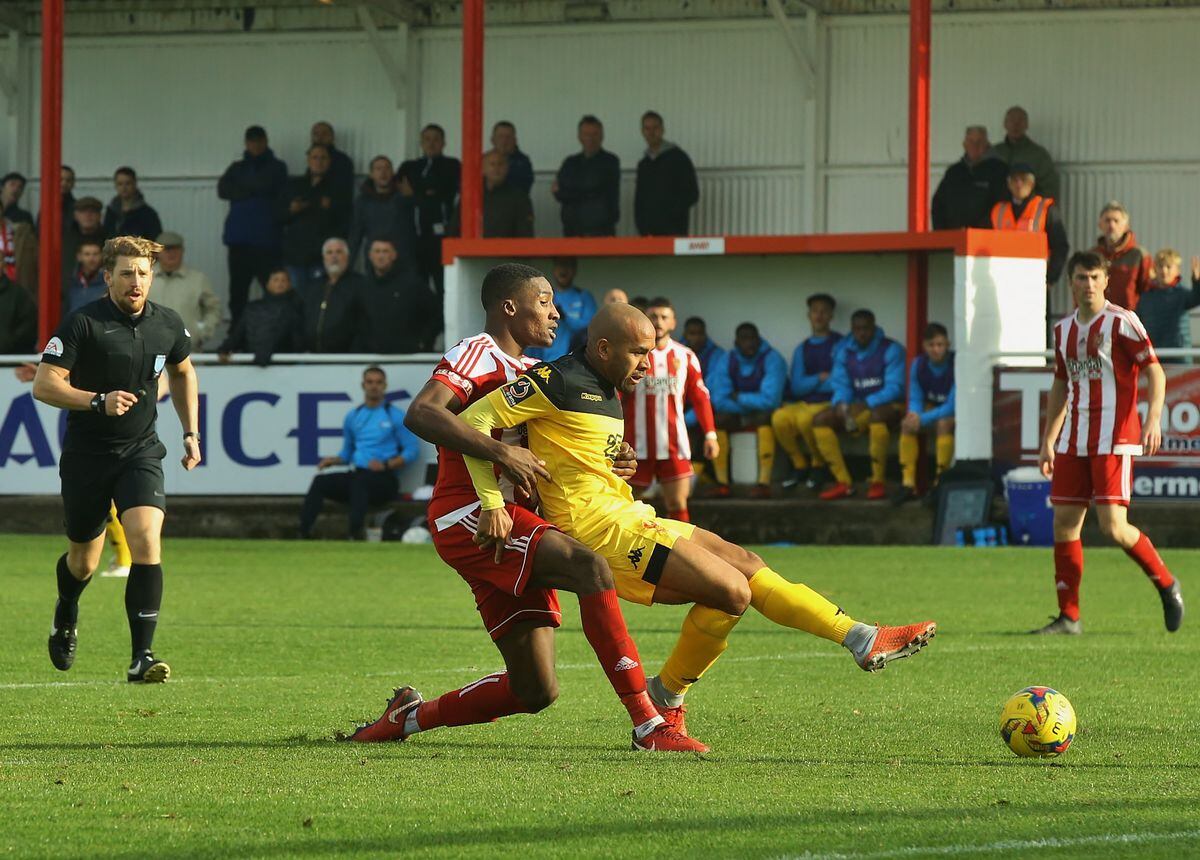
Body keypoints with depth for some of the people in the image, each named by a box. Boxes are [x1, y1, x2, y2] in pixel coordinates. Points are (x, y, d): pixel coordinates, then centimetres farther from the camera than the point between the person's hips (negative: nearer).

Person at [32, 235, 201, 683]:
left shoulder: (168, 325, 1)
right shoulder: (84, 323, -13)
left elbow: (182, 373, 22)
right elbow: (44, 384, -15)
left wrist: (191, 432, 18)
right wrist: (99, 401, -27)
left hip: (141, 453, 2)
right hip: (86, 456, -2)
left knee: (146, 539, -20)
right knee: (84, 560, 11)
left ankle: (142, 655, -21)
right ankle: (66, 616, 47)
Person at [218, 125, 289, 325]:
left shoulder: (275, 167, 9)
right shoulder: (237, 167, 19)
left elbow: (266, 185, -9)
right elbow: (222, 189, 3)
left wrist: (242, 186, 3)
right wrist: (251, 191, -5)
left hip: (266, 237, -4)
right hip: (239, 237, 4)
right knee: (237, 288, 2)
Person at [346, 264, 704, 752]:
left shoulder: (536, 374, 24)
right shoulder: (479, 355, -4)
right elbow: (420, 415, -20)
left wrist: (607, 466, 8)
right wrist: (500, 451, -27)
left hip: (515, 522, 9)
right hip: (468, 515, -9)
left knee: (536, 691, 2)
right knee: (590, 567, -30)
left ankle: (409, 717, 22)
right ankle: (648, 726, -33)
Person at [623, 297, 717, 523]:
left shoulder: (685, 357, 8)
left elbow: (701, 398, 13)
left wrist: (710, 435, 5)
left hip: (674, 445, 2)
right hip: (638, 444, -1)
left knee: (678, 505, -3)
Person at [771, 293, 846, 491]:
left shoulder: (839, 345, 1)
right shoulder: (802, 350, 17)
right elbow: (796, 387, 10)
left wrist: (809, 383, 0)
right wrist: (819, 379, -5)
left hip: (829, 403, -4)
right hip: (803, 404, 4)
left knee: (805, 418, -37)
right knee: (779, 417, -28)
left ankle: (819, 465, -11)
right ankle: (799, 465, -6)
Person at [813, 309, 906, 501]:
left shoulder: (891, 350, -6)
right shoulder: (845, 353, 10)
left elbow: (894, 388, -15)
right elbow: (841, 386, 4)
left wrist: (865, 404, -28)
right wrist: (841, 404, -21)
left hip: (888, 407, -5)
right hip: (858, 409, 5)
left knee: (877, 415, -41)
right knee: (820, 420, -16)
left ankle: (877, 482, -30)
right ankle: (843, 483, -17)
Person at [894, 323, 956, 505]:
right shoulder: (918, 365, -8)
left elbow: (952, 406, -24)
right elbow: (915, 398, -1)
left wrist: (923, 419, -30)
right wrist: (914, 414, -25)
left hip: (955, 414, -5)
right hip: (932, 408, 5)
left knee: (944, 424, -36)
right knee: (907, 424, -22)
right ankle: (907, 484, -21)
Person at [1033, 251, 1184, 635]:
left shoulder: (1121, 322, -5)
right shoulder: (1063, 329, 14)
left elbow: (1154, 371, -9)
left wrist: (1153, 418, -23)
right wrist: (1048, 442, 20)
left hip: (1114, 438, -6)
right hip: (1073, 441, 6)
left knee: (1113, 527, -13)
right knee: (1064, 524, 0)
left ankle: (1167, 585, 8)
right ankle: (1068, 617, 6)